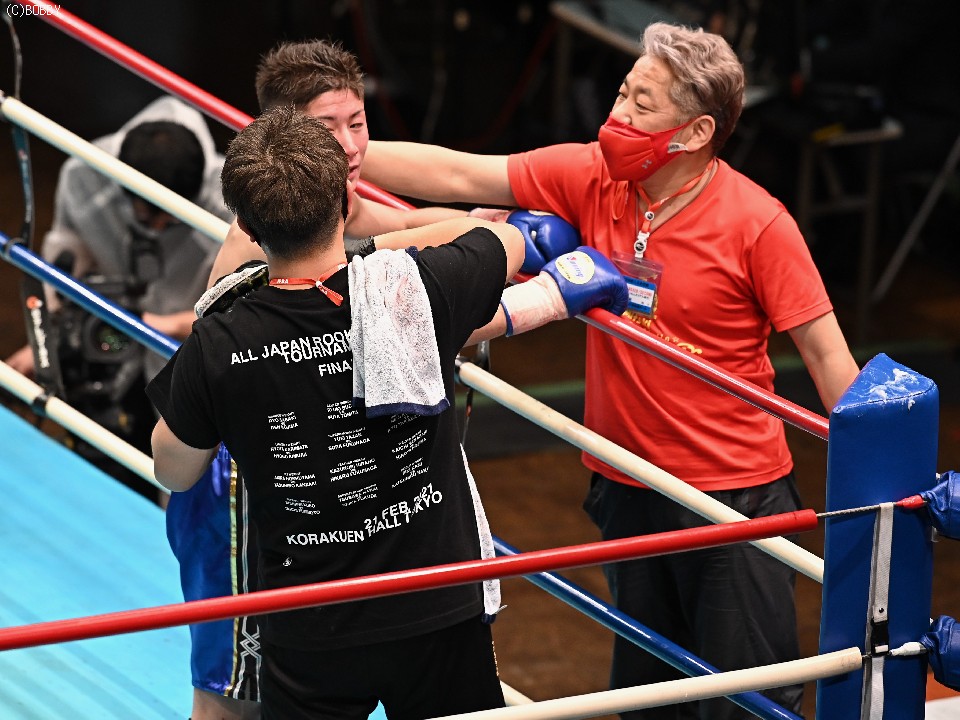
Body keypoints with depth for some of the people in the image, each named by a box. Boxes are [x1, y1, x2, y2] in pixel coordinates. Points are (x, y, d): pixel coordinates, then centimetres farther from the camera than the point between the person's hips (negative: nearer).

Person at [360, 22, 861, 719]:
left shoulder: (757, 223, -16)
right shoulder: (592, 179, -4)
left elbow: (826, 352, -13)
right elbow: (454, 175, -2)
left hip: (737, 492, -5)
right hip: (629, 487, 5)